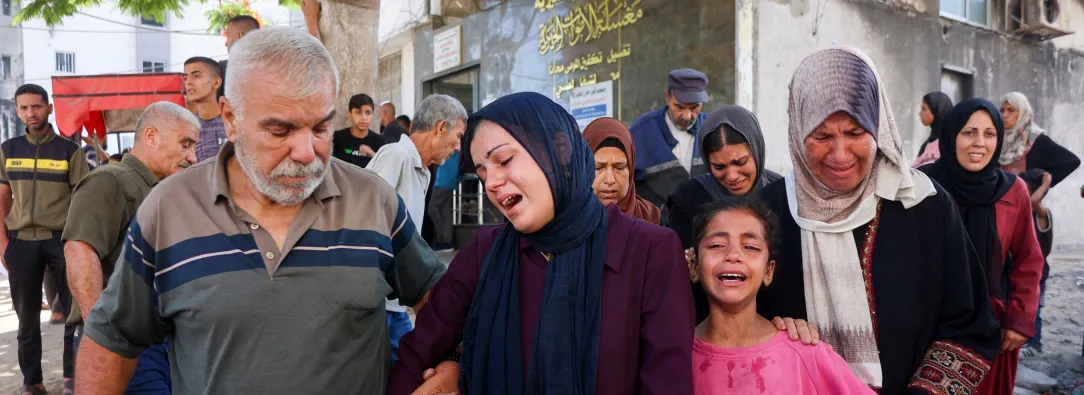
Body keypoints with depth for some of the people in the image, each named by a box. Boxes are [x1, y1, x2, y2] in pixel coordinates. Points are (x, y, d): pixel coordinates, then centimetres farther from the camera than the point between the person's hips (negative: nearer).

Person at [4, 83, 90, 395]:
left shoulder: (70, 150, 0)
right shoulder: (8, 150, 7)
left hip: (62, 239, -2)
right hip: (21, 241, 2)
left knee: (75, 311, 2)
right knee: (27, 315, 10)